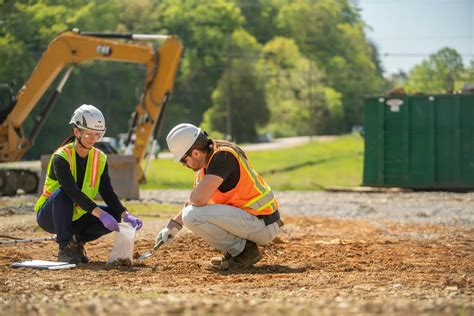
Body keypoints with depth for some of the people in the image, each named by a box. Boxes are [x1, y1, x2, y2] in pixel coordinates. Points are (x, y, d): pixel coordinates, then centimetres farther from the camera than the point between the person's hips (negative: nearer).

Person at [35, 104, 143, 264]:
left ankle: (77, 241, 3)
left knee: (115, 214, -16)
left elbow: (108, 194, -8)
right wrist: (100, 214, -46)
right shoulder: (61, 158, -22)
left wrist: (125, 215, -26)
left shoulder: (100, 159, -2)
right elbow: (73, 191, -36)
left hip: (76, 218, 5)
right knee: (62, 192, -36)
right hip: (49, 216, -5)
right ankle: (64, 248, -25)